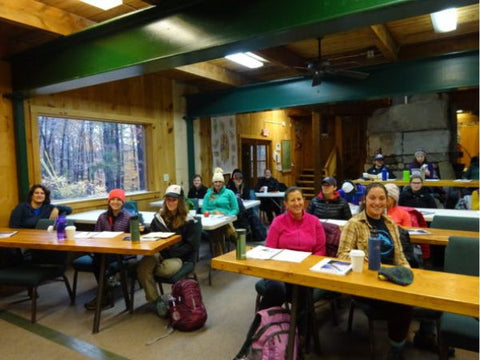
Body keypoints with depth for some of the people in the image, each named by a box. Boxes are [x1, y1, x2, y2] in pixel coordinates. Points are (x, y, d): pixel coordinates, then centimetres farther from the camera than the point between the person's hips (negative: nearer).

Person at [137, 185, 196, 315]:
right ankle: (155, 300, -13)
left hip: (178, 256, -3)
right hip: (159, 253, 3)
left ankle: (148, 270, -5)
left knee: (167, 269, -38)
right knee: (142, 267, -29)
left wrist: (171, 253, -15)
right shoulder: (159, 216, 12)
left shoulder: (187, 220, 0)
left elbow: (189, 245, -2)